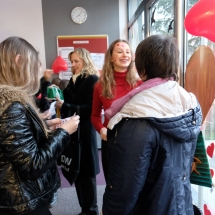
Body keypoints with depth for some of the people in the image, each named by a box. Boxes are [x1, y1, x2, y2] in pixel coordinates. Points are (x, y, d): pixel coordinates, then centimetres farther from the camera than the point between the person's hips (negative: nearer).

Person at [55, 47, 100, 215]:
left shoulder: (92, 80, -8)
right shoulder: (74, 79, 16)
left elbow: (89, 108, -17)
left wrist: (64, 106, -23)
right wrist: (58, 99, -2)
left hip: (85, 131, -7)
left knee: (86, 172, 3)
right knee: (77, 170, 12)